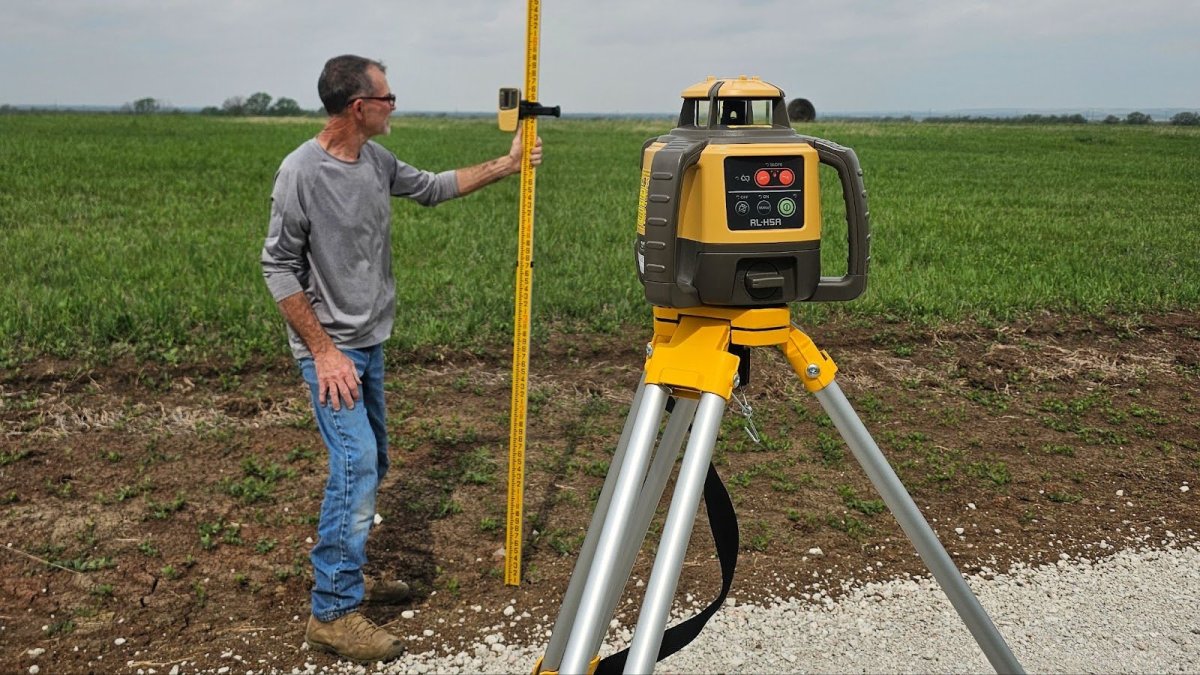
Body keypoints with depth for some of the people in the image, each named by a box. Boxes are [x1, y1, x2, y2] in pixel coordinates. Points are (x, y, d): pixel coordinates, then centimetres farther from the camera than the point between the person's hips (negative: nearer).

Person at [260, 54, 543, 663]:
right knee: (357, 462, -16)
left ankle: (334, 550, 39)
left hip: (370, 342, 8)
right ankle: (333, 614, -7)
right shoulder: (302, 172, -18)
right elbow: (278, 268, -15)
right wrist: (325, 352, -18)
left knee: (370, 463, 16)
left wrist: (507, 165, 19)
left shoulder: (376, 160, 3)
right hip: (330, 349, -8)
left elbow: (432, 187, 21)